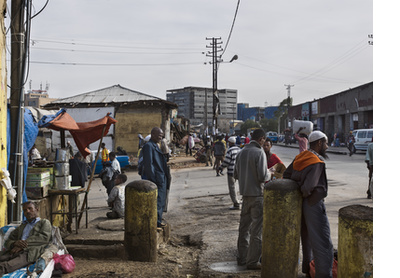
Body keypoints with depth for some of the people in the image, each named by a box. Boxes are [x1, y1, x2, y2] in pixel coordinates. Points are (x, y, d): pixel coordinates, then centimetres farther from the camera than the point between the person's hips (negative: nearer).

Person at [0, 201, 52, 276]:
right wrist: (15, 243, -2)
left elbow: (44, 237, 3)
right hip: (14, 251, 5)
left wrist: (24, 244, -7)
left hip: (32, 251, -5)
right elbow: (7, 242, 25)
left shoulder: (44, 222, 23)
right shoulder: (21, 227, 37)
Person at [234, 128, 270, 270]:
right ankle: (253, 261, 5)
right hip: (257, 195, -7)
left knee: (244, 227, 16)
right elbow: (262, 176, -19)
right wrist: (269, 174, 1)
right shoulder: (259, 152, -15)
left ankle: (242, 257, 24)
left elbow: (235, 175, 12)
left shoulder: (241, 152, 7)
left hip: (245, 194, 7)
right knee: (257, 229, 1)